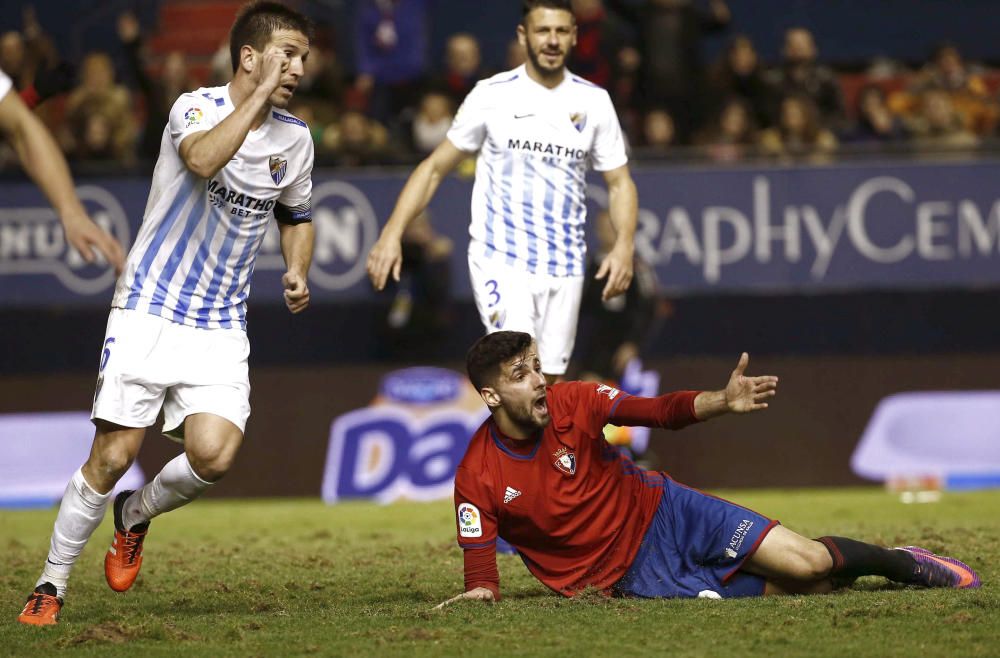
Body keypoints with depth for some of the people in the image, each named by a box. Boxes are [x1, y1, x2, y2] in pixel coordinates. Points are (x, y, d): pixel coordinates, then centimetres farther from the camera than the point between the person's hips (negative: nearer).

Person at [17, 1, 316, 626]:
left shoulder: (295, 139, 7)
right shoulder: (197, 106, -10)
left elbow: (298, 216, 26)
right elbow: (203, 159, -35)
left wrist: (298, 271, 7)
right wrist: (260, 94, -31)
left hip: (221, 329, 4)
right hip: (148, 312, -4)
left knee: (214, 454, -17)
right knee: (113, 456, -8)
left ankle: (135, 515, 15)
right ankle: (52, 584, 11)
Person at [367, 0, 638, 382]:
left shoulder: (594, 102, 5)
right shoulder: (492, 95, -2)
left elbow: (619, 182, 10)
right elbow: (435, 167, 3)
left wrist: (624, 244, -9)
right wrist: (392, 233, -8)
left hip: (563, 269, 3)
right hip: (500, 261, -3)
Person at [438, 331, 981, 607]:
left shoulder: (572, 403, -12)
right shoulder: (477, 479, -17)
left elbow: (661, 412, -7)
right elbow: (481, 567, -10)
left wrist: (723, 402, -25)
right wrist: (480, 592, -33)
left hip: (661, 512, 2)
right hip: (629, 573, -2)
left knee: (806, 564, -10)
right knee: (781, 593, -15)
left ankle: (904, 564, 18)